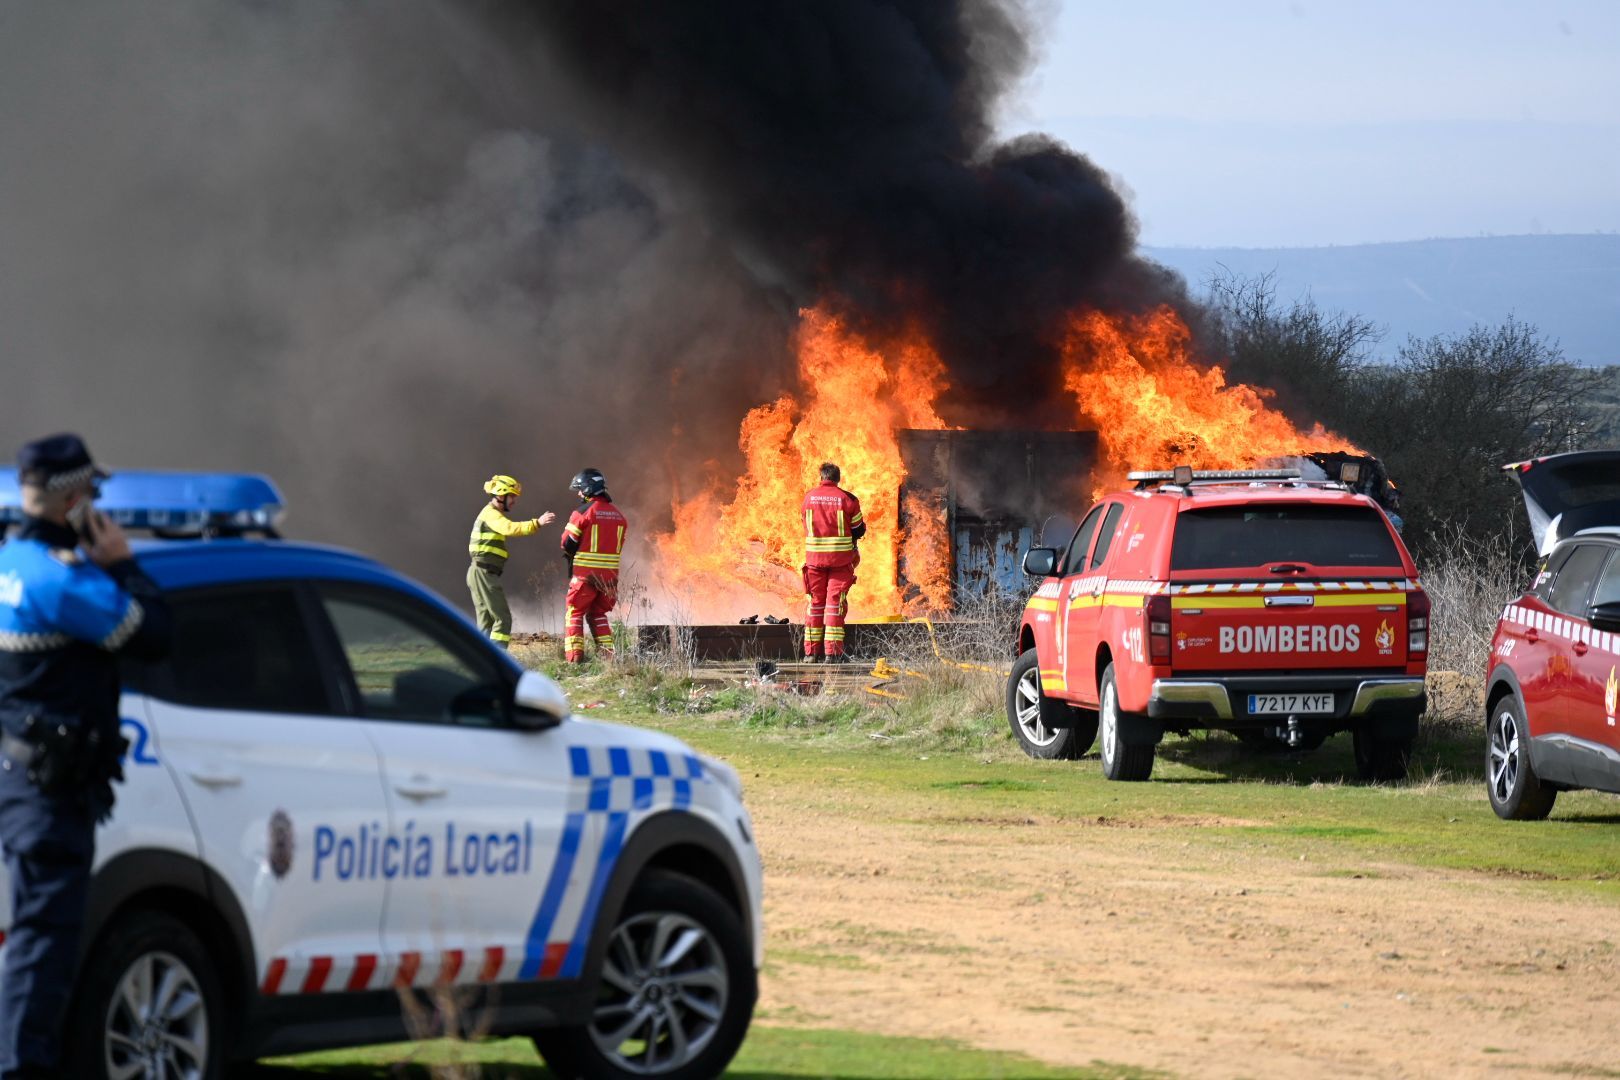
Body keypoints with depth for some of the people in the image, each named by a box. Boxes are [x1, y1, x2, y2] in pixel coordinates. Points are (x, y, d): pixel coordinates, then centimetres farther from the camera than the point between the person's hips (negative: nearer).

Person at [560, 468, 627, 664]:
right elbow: (619, 545, 13)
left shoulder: (584, 512, -10)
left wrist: (571, 555, 15)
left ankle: (574, 655, -6)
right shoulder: (617, 514, 10)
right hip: (610, 573, 6)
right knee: (598, 614, 19)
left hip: (586, 573, -6)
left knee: (574, 613, 4)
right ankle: (607, 653, 10)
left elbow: (568, 544, -6)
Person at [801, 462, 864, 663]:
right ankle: (832, 652, -6)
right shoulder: (847, 499, -7)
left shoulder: (809, 498, 2)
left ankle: (811, 651, 11)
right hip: (841, 558, -2)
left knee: (816, 602, 11)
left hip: (814, 556, 2)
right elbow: (859, 530, 2)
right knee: (835, 602, 0)